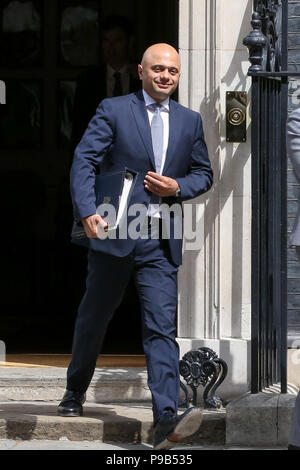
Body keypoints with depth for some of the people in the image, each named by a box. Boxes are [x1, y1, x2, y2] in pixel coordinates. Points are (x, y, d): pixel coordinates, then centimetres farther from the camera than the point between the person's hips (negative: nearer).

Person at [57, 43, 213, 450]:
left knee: (163, 327, -11)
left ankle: (166, 420, -21)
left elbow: (204, 174, 19)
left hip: (161, 242, 2)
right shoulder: (113, 111, 0)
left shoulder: (190, 121, 13)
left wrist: (177, 187, -3)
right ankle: (76, 392, 37)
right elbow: (84, 161, -7)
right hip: (114, 234, -2)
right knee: (94, 318, 13)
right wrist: (87, 212, -21)